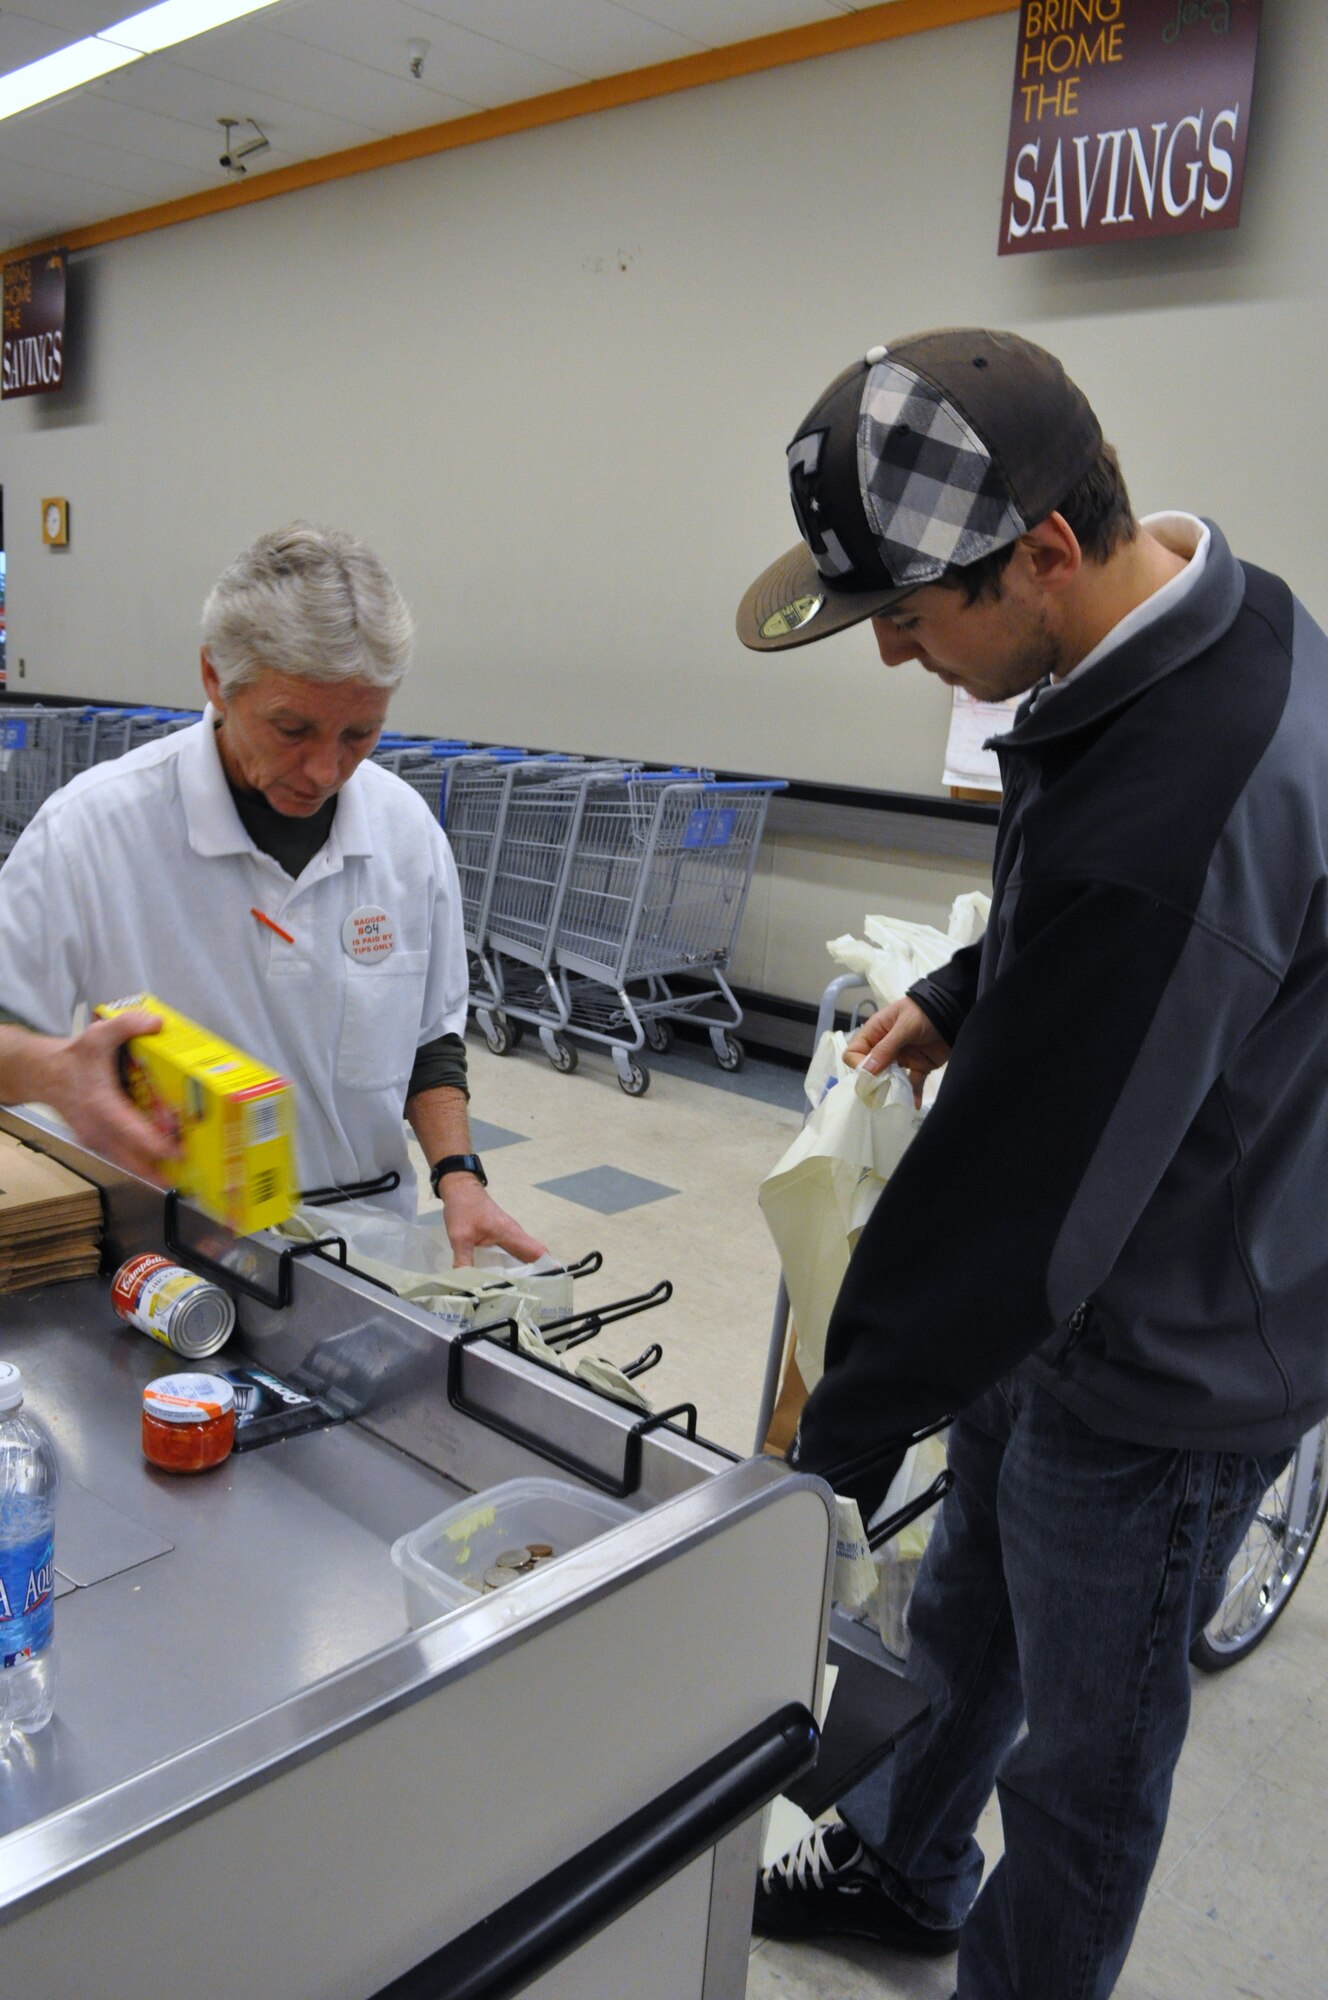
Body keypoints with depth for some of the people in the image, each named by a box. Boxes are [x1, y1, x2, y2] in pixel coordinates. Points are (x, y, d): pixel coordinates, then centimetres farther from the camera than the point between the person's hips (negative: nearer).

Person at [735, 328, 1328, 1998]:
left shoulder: (1170, 822, -36)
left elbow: (1021, 1194, -31)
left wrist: (834, 1457, -20)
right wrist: (967, 991, 3)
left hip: (1161, 1374, -10)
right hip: (1062, 1304, 10)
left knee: (1084, 1750, 17)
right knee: (961, 1626, 29)